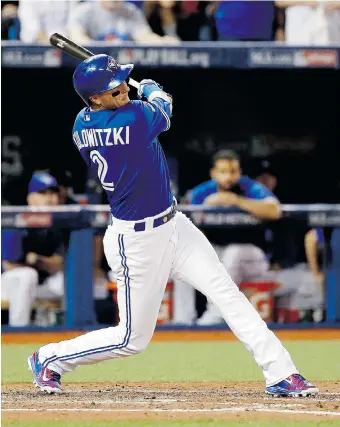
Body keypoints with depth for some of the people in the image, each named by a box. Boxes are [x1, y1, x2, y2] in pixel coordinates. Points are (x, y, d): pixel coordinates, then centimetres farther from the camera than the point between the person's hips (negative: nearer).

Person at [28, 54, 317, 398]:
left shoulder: (82, 125, -5)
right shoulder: (135, 117, -27)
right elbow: (162, 107, -4)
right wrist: (150, 88, 16)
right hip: (138, 241, -9)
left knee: (226, 292, 1)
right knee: (133, 338, 6)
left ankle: (280, 373, 0)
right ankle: (49, 360, 24)